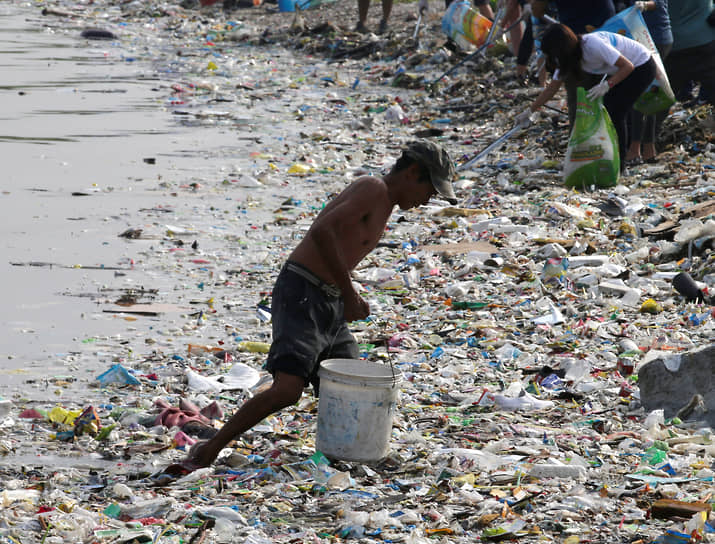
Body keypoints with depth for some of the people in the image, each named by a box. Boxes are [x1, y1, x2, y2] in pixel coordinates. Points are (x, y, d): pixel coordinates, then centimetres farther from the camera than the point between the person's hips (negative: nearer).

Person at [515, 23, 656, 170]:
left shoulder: (593, 45, -34)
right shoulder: (568, 57, -8)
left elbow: (628, 66, -32)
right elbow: (553, 87, -1)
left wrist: (606, 85, -42)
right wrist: (529, 111, -4)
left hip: (642, 67, -8)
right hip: (618, 72, 8)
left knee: (614, 114, -15)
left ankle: (618, 164, -6)